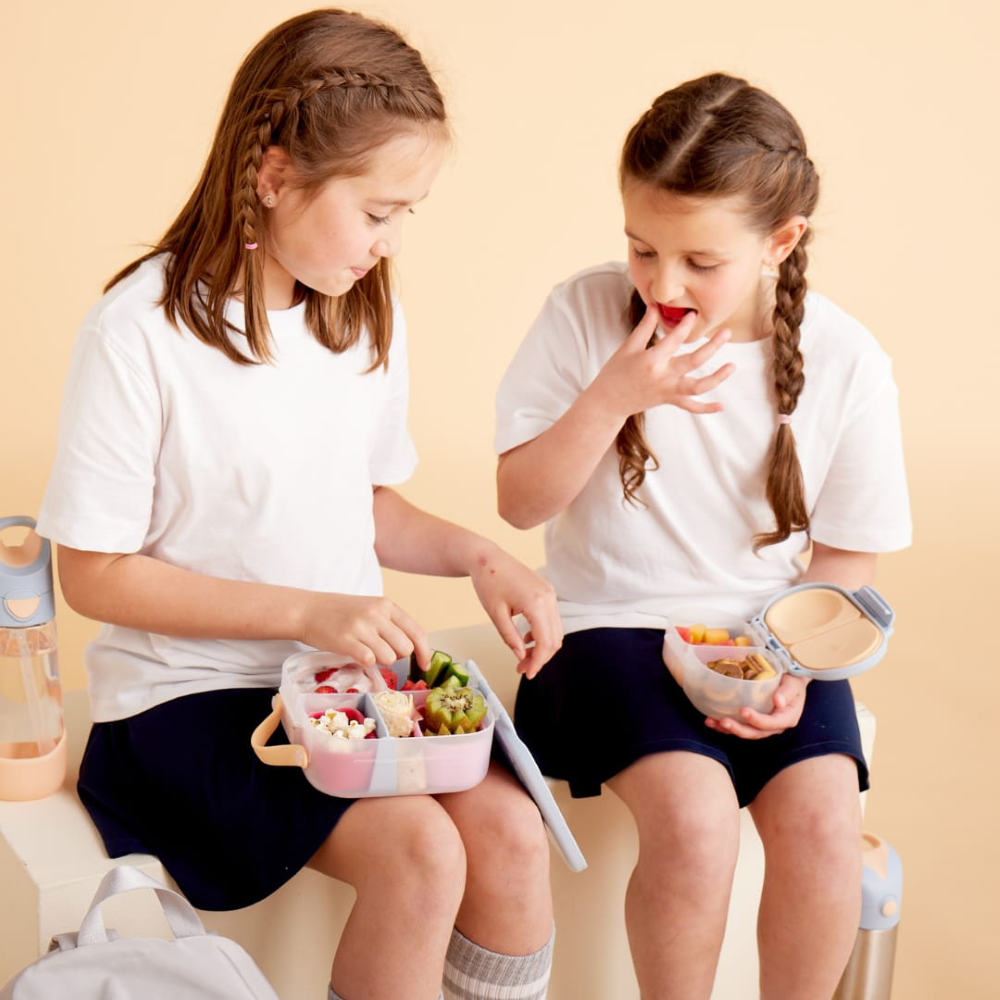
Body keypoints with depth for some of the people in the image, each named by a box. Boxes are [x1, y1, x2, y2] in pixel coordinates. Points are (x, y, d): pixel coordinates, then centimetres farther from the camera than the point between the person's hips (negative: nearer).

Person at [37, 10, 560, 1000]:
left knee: (509, 827, -18)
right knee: (419, 850, -25)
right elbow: (93, 573, -13)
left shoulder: (366, 316, 4)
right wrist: (306, 612, -20)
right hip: (190, 691, -5)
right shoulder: (142, 334, -16)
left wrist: (480, 558, -4)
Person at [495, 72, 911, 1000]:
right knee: (694, 816, -26)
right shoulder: (583, 315, -7)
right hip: (614, 623, -1)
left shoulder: (845, 363, -4)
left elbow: (848, 550, 5)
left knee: (821, 821, -21)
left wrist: (792, 661, -11)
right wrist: (614, 395, -19)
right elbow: (520, 502, -5)